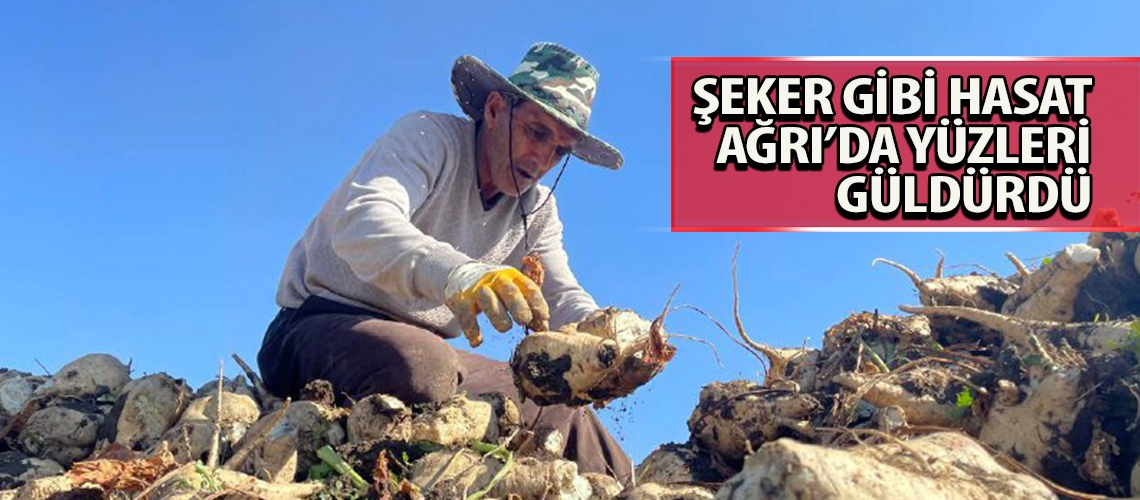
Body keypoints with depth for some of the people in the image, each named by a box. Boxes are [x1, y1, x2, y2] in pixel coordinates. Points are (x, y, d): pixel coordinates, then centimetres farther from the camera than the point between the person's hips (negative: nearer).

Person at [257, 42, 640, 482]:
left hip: (425, 351, 6)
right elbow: (361, 224, -32)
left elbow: (563, 301, 1)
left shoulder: (536, 209, 9)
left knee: (565, 414, -9)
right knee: (419, 362, -38)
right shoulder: (429, 137, -13)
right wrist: (459, 273, -52)